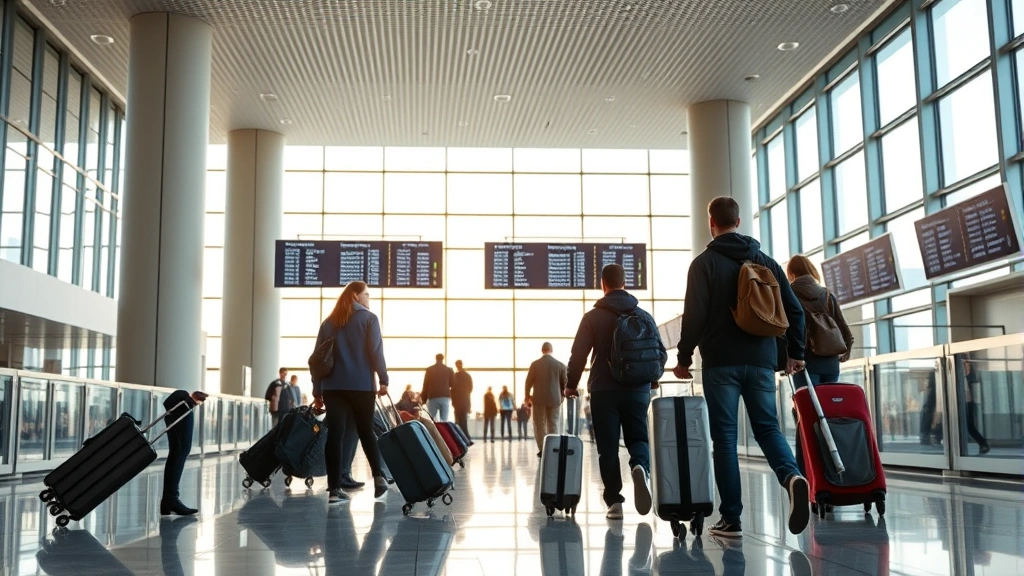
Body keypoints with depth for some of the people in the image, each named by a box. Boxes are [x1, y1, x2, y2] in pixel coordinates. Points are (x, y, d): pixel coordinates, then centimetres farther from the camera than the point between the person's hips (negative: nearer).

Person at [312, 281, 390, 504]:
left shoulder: (328, 322, 15)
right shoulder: (368, 318, 2)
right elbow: (376, 351, -7)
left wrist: (317, 391, 13)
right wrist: (383, 380, -2)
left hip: (332, 386, 3)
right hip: (361, 385, -2)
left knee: (334, 435, -2)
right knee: (366, 431, 13)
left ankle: (334, 489, -6)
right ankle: (378, 477, 8)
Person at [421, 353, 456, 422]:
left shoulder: (429, 370, 2)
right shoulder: (449, 370, 3)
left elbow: (425, 385, 2)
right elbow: (453, 384, 5)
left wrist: (423, 398, 9)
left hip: (433, 398, -1)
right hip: (445, 397, 1)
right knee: (444, 421, 0)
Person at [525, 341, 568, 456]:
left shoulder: (535, 364, -4)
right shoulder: (560, 365, 0)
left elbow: (529, 382, -2)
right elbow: (565, 382, 4)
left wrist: (527, 396, 12)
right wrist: (561, 396, 19)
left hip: (539, 399, -1)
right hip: (555, 399, 1)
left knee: (539, 425, 6)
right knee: (553, 425, 8)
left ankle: (542, 450, 0)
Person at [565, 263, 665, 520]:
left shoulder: (593, 317, 0)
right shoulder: (644, 316, 7)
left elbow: (578, 354, -3)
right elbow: (660, 352, 9)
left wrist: (571, 384, 11)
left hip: (603, 390, -2)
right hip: (637, 390, 2)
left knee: (608, 446, 4)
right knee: (637, 437, 10)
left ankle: (614, 501, -1)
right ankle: (641, 467, -23)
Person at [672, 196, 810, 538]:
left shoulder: (705, 263, -2)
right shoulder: (766, 262, 11)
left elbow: (694, 315, -10)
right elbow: (794, 310, 9)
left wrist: (684, 358, -1)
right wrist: (796, 352, 17)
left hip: (721, 363, -3)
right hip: (761, 362, 3)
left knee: (724, 437, 1)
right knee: (767, 427, 11)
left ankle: (731, 519, 1)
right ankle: (792, 476, -19)